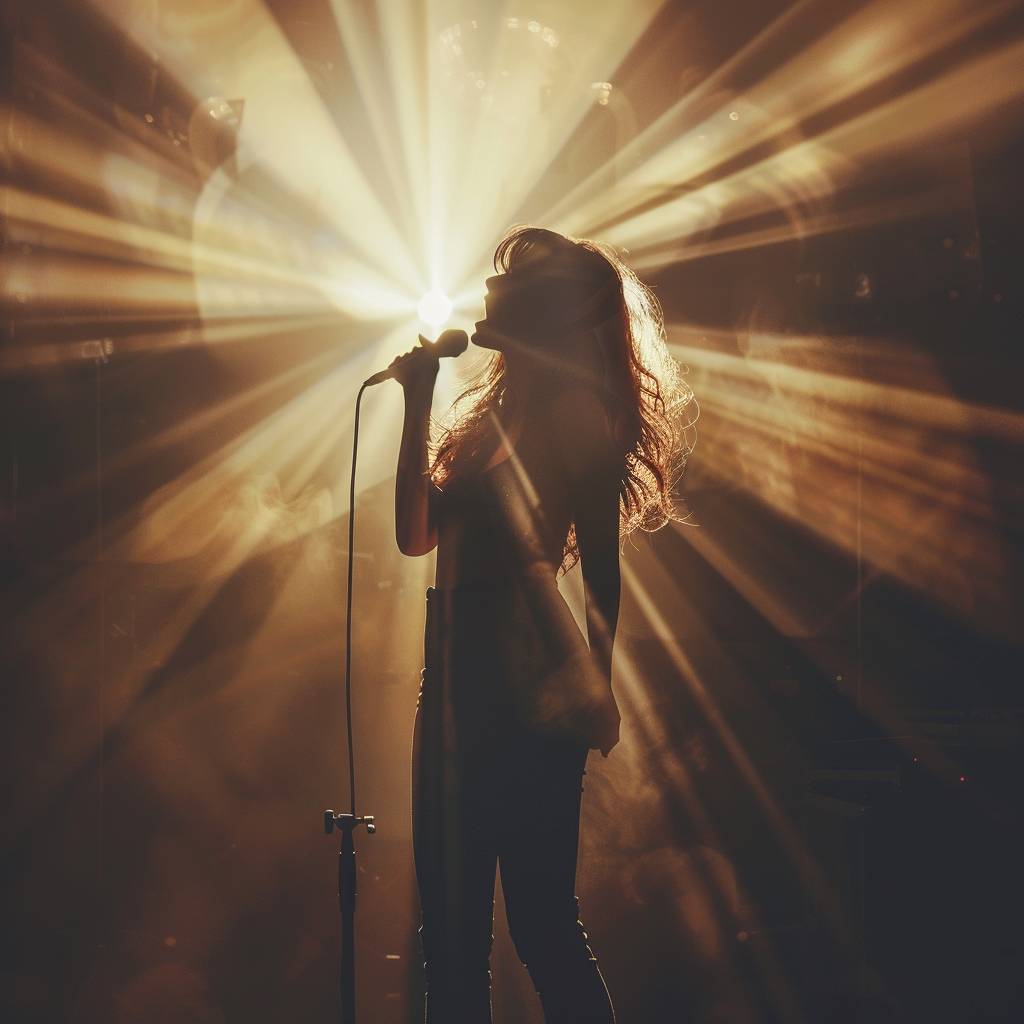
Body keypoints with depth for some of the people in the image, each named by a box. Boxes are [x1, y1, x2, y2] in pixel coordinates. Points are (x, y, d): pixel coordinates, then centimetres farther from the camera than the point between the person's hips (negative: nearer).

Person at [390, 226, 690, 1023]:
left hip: (526, 686, -8)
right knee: (451, 920, 12)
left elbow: (601, 569, -9)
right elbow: (418, 534, 14)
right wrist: (418, 403, 13)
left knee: (540, 917, -6)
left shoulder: (574, 411, -6)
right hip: (459, 676, 8)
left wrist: (593, 690, -12)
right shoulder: (494, 411, 16)